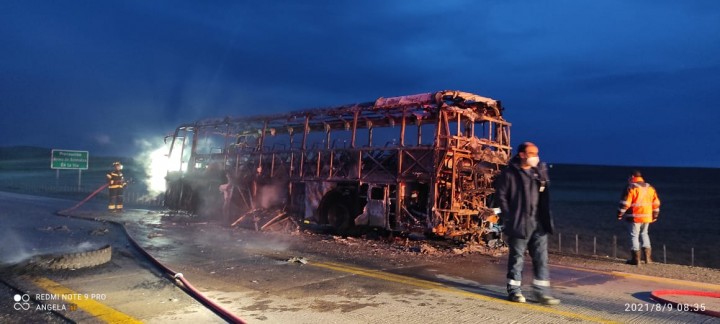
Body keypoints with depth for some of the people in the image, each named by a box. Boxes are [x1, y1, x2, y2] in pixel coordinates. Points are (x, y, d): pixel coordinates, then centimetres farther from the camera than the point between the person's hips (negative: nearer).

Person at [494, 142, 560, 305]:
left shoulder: (540, 171, 11)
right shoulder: (509, 173, -6)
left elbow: (545, 196, 17)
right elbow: (501, 195, -7)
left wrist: (546, 217, 7)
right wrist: (508, 217, -11)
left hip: (538, 222, 5)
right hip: (519, 223, -5)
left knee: (541, 257, 5)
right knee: (516, 256, 4)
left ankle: (542, 291, 12)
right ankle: (514, 290, 16)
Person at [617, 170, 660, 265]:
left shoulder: (631, 187, -10)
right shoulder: (650, 188, 10)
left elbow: (625, 203, -15)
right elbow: (656, 203, 14)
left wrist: (620, 214, -6)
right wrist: (654, 216, 22)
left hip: (634, 217, -6)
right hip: (646, 217, 6)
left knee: (634, 236, 1)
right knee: (644, 234, 20)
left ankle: (636, 259, 2)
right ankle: (647, 258, 18)